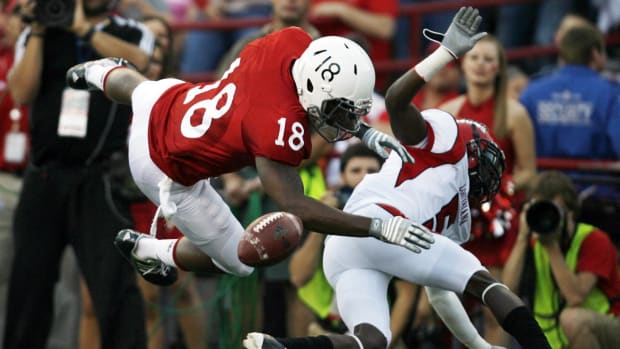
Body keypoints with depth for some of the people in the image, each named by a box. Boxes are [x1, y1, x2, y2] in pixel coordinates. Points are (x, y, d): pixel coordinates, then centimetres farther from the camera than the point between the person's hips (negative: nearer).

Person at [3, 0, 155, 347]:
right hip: (44, 176, 3)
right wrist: (38, 30, -5)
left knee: (114, 281, -14)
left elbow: (136, 61, -16)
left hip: (100, 177, -3)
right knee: (28, 281, 6)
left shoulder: (133, 34, 8)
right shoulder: (38, 36, 12)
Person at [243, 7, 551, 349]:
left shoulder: (456, 215, 39)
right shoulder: (445, 137, 17)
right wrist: (448, 51, -5)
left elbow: (439, 294, 39)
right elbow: (396, 101, -1)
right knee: (486, 283, -1)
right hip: (374, 226, -8)